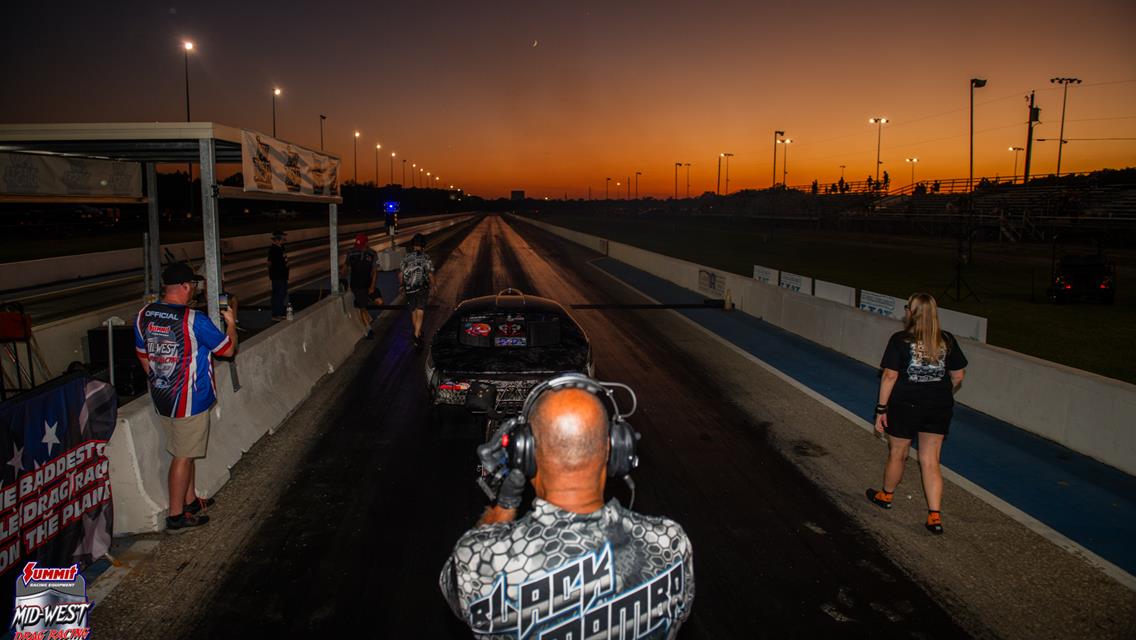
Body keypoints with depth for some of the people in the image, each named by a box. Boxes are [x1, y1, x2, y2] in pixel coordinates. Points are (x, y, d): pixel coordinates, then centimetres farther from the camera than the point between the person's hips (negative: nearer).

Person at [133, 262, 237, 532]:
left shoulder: (144, 315, 0)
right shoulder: (194, 320, -21)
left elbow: (142, 355, 13)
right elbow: (228, 349, -10)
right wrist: (231, 321, 7)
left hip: (161, 397, 7)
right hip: (189, 399, -7)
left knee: (184, 451, 21)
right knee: (183, 456, 4)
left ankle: (191, 500, 34)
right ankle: (176, 516, 13)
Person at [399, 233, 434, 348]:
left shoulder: (406, 257, 0)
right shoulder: (425, 258, -7)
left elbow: (400, 274, 2)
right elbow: (430, 274, -9)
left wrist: (401, 285, 18)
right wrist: (432, 284, 8)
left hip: (409, 290, 3)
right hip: (422, 289, -3)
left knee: (413, 312, 19)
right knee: (420, 313, -6)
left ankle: (418, 333, 35)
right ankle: (417, 336, -21)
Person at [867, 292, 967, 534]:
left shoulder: (900, 340, -12)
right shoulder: (947, 340, -1)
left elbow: (889, 376, -13)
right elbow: (958, 376, 5)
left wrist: (881, 409, -7)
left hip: (905, 407, -3)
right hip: (939, 409, 3)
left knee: (897, 455, 16)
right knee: (930, 462, 9)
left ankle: (886, 496, 38)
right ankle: (935, 516, 3)